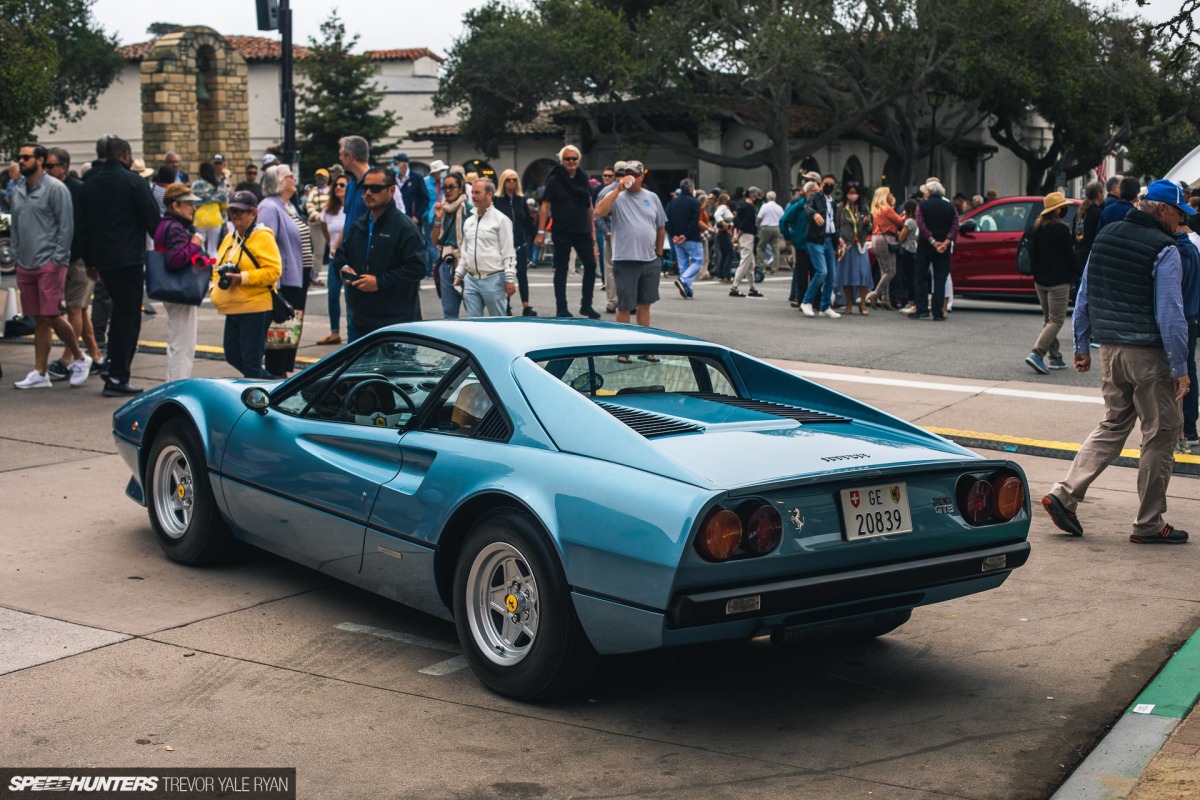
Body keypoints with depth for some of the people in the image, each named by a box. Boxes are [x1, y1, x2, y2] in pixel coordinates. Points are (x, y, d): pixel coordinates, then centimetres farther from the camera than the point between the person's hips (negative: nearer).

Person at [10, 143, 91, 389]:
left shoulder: (55, 188, -7)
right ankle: (40, 373, 9)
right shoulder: (18, 191, 14)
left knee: (50, 317, -10)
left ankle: (79, 358, 10)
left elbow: (66, 226, -10)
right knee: (40, 320, 8)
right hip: (26, 266, 6)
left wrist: (58, 259, -14)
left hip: (49, 264, -6)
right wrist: (17, 256, 11)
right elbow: (15, 227, 20)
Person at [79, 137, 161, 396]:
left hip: (102, 258, 7)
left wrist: (90, 261, 21)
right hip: (129, 257, -7)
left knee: (119, 309, 24)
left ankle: (112, 360, 20)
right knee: (129, 316, -2)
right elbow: (153, 218, -10)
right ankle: (117, 377, -3)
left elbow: (85, 225, 15)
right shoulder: (133, 181, -9)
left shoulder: (90, 185, 10)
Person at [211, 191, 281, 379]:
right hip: (232, 308, 8)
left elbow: (273, 271, -17)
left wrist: (243, 278, -24)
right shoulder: (229, 238, 16)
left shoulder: (263, 237, -8)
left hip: (256, 309, -8)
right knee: (233, 356, 13)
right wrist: (215, 289, 4)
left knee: (251, 360, -5)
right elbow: (218, 269, 23)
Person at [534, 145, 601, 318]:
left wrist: (593, 231, 10)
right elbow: (545, 206, -6)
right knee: (561, 269, 3)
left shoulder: (583, 179, 9)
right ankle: (561, 308, 9)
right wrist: (541, 232, -13)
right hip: (562, 232, -4)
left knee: (591, 265, 1)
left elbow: (590, 206, 14)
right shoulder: (554, 180, -4)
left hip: (582, 231, 4)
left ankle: (586, 305, 13)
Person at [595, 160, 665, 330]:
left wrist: (659, 254, 15)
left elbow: (661, 228, 17)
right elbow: (600, 211, -21)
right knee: (624, 306, 0)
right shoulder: (616, 197, -1)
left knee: (645, 304, 12)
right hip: (625, 260, -4)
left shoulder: (652, 198, 11)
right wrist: (618, 189, -19)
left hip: (650, 261, 4)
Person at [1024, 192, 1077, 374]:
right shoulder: (1060, 229, -14)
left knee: (1048, 318, 15)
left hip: (1040, 280, 8)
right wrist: (1072, 276, 3)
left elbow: (1032, 252, 10)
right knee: (1056, 320, -6)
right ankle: (1037, 354, -19)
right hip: (1058, 281, -8)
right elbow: (1069, 255, -11)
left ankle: (1055, 357, 16)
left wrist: (1037, 273, 16)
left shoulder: (1037, 227, 7)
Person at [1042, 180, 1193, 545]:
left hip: (1109, 350, 7)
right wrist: (1180, 369, -11)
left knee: (1112, 425, 18)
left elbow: (1084, 297, 13)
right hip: (1149, 354, -7)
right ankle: (1149, 524, 11)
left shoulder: (1105, 236, 9)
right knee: (1160, 434, 5)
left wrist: (1081, 346, 19)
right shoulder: (1164, 250, -13)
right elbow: (1170, 314, -15)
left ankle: (1064, 494, 7)